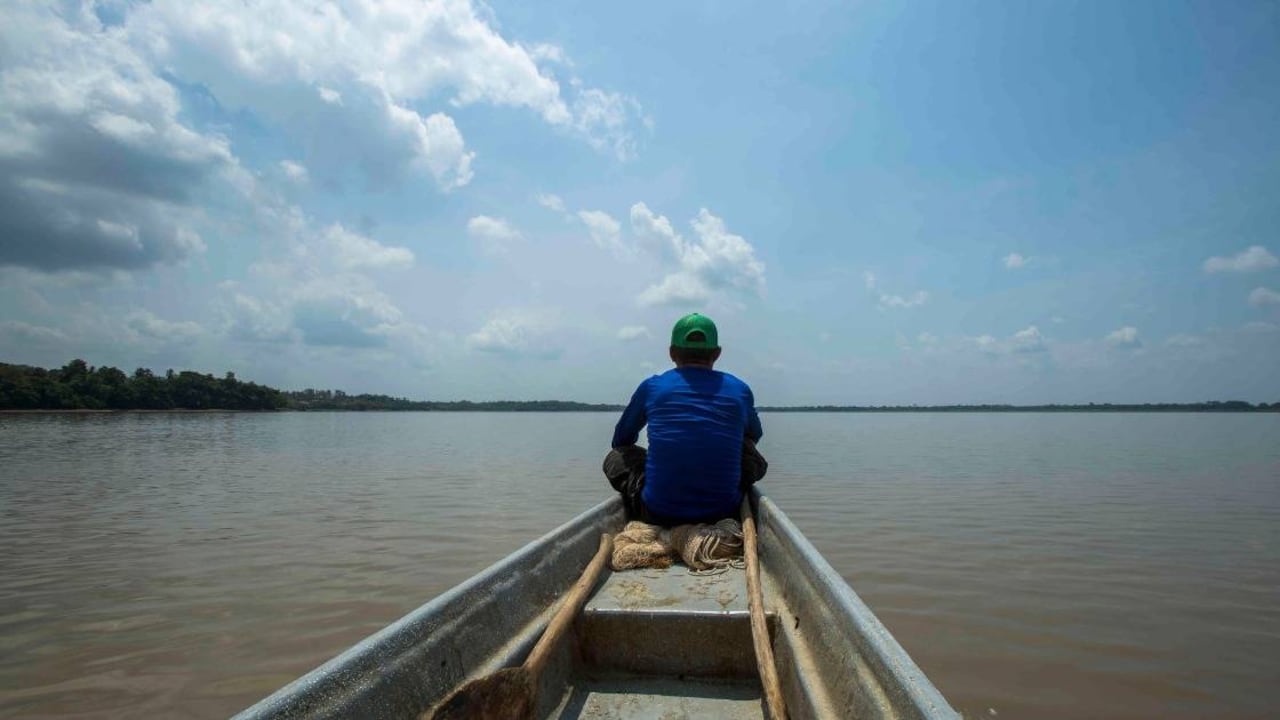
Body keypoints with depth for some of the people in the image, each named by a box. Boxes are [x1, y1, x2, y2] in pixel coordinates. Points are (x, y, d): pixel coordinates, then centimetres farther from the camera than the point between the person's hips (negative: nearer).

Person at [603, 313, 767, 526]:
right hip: (723, 513, 2)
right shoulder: (740, 390, 6)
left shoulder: (651, 387, 3)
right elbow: (756, 434, 28)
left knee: (615, 457, 22)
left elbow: (621, 440, 20)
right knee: (754, 458, 25)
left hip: (658, 515, -1)